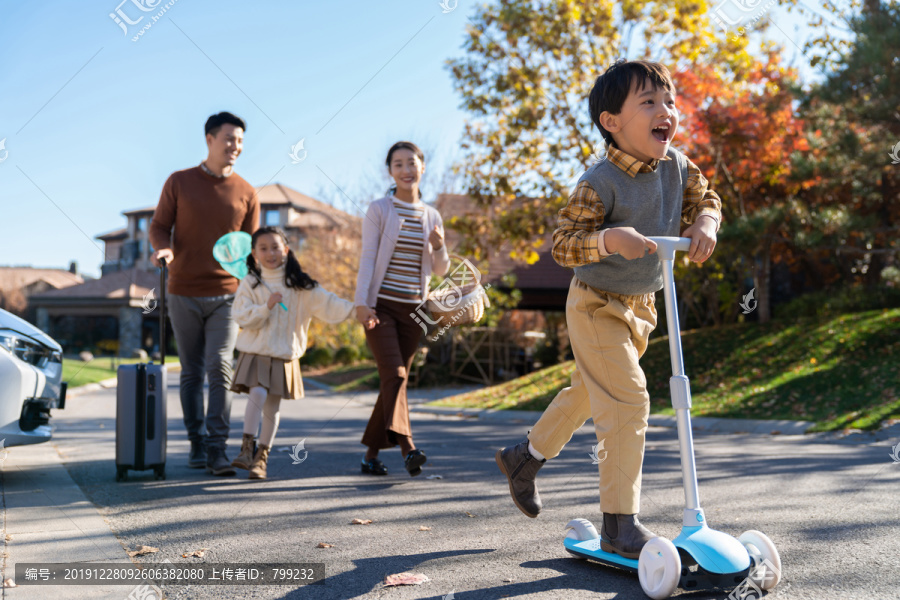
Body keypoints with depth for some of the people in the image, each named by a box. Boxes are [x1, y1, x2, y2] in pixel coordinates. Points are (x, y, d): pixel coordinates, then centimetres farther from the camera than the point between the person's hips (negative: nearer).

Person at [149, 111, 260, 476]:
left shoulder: (246, 193, 5)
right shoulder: (179, 182, 4)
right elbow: (159, 226, 4)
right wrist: (164, 249, -19)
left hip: (226, 295, 0)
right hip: (184, 293, 1)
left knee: (219, 367, -12)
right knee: (191, 373, 7)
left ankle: (217, 449, -9)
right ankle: (197, 444, 17)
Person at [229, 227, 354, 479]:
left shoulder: (299, 285, 2)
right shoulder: (250, 283, 0)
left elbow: (327, 304, -5)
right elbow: (241, 316, -6)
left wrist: (355, 309, -17)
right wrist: (266, 307, -20)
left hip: (284, 355, 1)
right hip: (256, 351, -1)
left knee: (272, 406, 5)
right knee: (258, 394, -20)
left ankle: (262, 456, 18)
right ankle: (247, 447, -8)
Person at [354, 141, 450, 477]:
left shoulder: (432, 217, 10)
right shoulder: (379, 210, 0)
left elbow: (440, 270, 12)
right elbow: (367, 259, -6)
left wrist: (438, 247, -9)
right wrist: (361, 303, -18)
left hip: (412, 309, 4)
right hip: (380, 305, -4)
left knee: (396, 380, 6)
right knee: (394, 374, -18)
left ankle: (371, 453, 17)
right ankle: (406, 446, -29)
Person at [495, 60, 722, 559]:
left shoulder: (676, 166, -3)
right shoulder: (600, 182, -24)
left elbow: (704, 198, 11)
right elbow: (561, 244, -26)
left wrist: (705, 223, -12)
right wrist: (608, 239, -44)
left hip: (640, 305, 8)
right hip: (597, 306, -8)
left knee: (588, 392, 22)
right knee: (627, 402, -14)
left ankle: (524, 457, 45)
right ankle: (620, 525, -2)